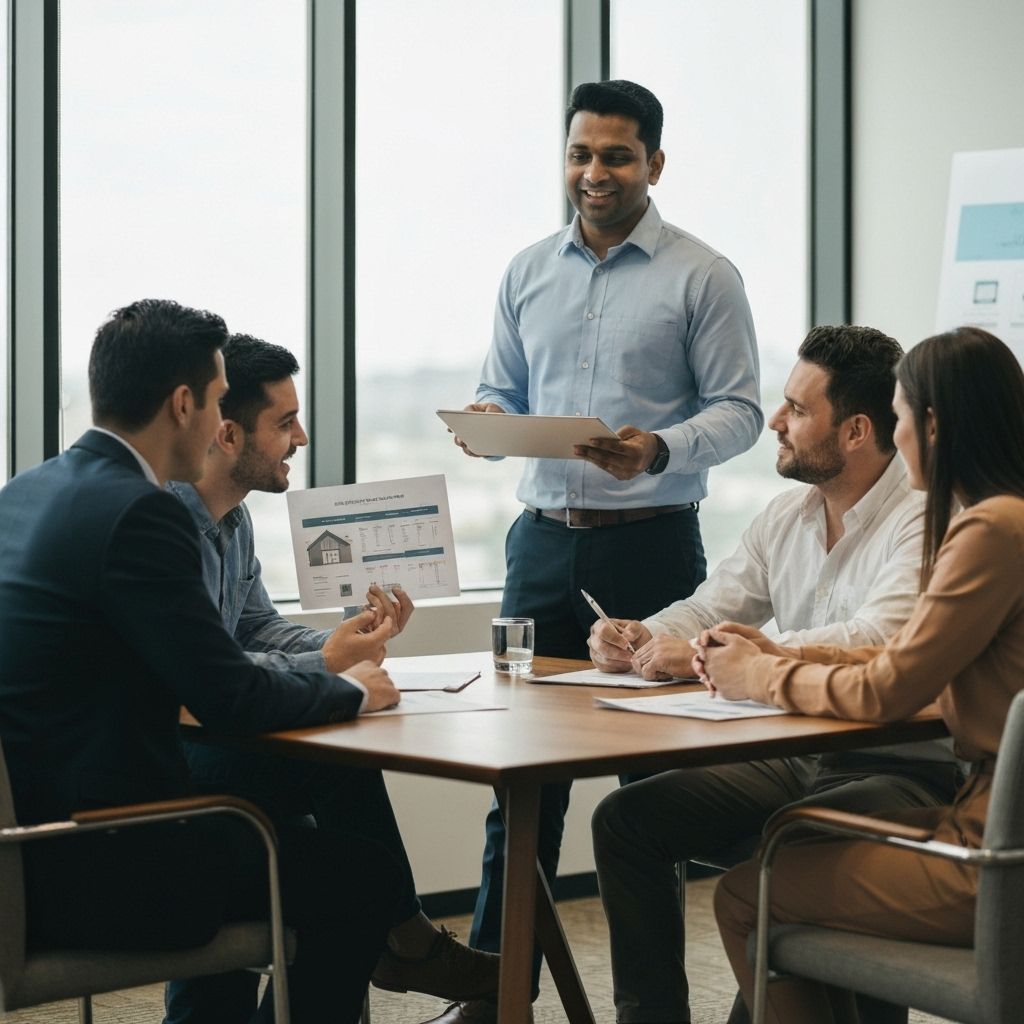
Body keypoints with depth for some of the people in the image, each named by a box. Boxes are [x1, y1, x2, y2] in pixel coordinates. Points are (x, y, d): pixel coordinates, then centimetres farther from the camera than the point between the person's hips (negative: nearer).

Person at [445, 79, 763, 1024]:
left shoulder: (702, 276, -1)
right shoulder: (528, 272, 12)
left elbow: (739, 410, -5)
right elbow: (502, 392, 16)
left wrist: (660, 451, -22)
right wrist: (485, 422, -7)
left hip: (650, 544, -4)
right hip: (544, 538, 4)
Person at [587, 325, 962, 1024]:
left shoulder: (924, 519, -15)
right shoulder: (789, 513, 12)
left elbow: (877, 641, -30)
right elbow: (714, 605, 17)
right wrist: (644, 638, -8)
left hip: (902, 767, -8)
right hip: (797, 758, 8)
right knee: (627, 817, -3)